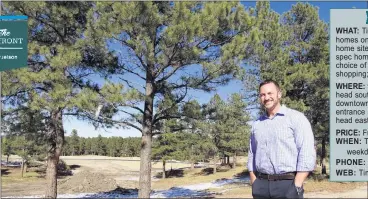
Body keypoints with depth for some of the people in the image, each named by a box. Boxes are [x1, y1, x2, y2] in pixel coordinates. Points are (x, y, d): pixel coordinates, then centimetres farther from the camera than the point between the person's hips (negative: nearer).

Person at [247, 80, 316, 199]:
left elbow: (307, 154, -9)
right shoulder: (257, 124, 14)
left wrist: (296, 186, -14)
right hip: (261, 185, 5)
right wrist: (254, 185, 6)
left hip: (287, 184, -4)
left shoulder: (296, 118, -2)